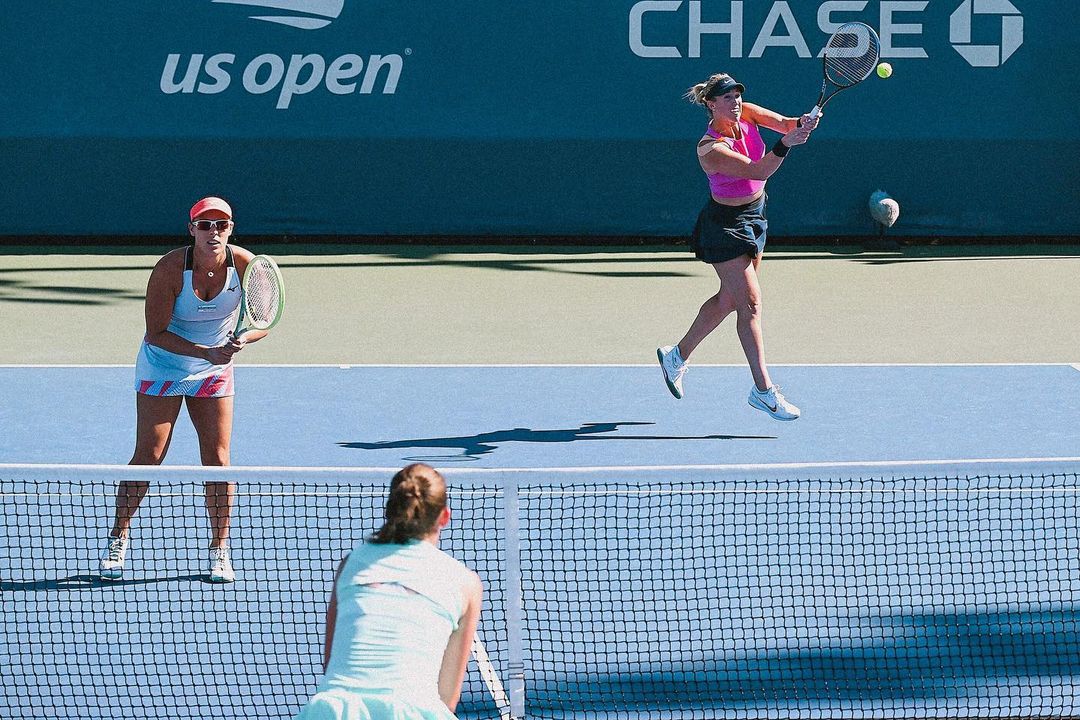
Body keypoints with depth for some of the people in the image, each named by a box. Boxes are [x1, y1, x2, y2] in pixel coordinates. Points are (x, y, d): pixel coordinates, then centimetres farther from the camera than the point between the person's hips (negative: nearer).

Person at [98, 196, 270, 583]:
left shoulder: (244, 265, -18)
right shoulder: (170, 268, -25)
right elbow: (157, 333, -22)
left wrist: (244, 338, -30)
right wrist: (207, 353, -32)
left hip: (213, 374, 2)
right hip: (163, 366, -2)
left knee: (217, 459, -2)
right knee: (148, 457, -3)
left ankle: (219, 551, 10)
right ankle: (117, 539, 15)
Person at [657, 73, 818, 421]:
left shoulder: (746, 114, -7)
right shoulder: (711, 150, -28)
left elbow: (782, 122, -16)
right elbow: (757, 171, -38)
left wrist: (800, 124, -40)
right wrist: (786, 144, -52)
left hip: (754, 217, 9)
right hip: (725, 225, -9)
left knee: (729, 298, 20)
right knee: (750, 302, -12)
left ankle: (677, 356, 38)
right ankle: (763, 390, -12)